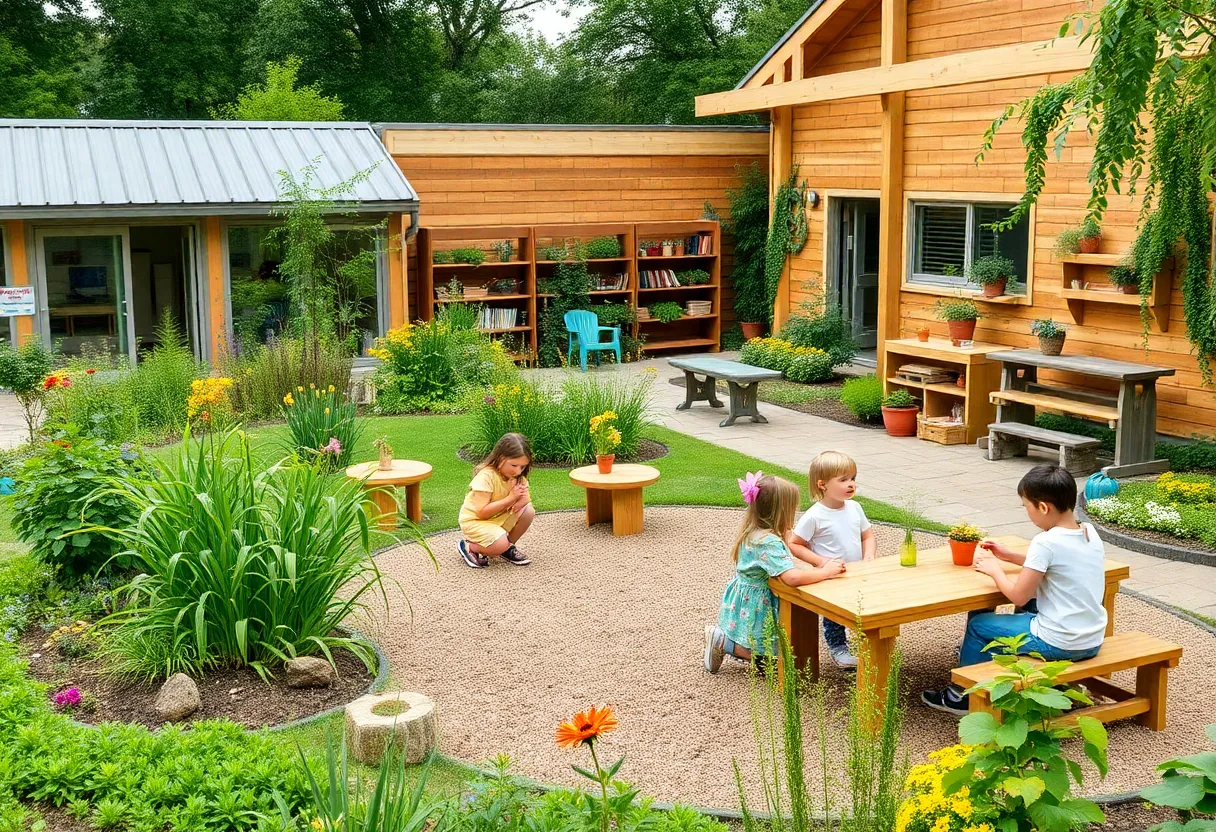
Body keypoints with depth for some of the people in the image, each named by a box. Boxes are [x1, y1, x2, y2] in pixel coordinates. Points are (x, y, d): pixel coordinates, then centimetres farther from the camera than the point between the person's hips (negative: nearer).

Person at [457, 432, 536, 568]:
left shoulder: (517, 475, -6)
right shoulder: (486, 476, -28)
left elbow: (526, 497, -1)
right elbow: (482, 512, -30)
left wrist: (521, 500, -26)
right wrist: (510, 498, -31)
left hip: (498, 517, 7)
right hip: (475, 520, -7)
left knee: (528, 511, -14)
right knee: (501, 544, -31)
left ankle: (508, 548, 8)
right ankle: (468, 547, -2)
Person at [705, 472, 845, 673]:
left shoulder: (754, 533, 1)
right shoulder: (768, 543, -30)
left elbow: (789, 562, 9)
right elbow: (793, 577, -41)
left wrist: (816, 569, -8)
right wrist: (826, 573, -25)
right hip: (754, 611, -10)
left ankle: (724, 637, 18)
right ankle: (724, 642, 3)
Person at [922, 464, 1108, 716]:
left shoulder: (1046, 542, -21)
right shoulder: (1089, 532, 3)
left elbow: (1018, 595, -16)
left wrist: (994, 569, 1)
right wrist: (1009, 556, 20)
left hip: (1059, 644, -8)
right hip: (1093, 641, 8)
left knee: (978, 624, 9)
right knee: (1029, 608, 33)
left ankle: (961, 696, 25)